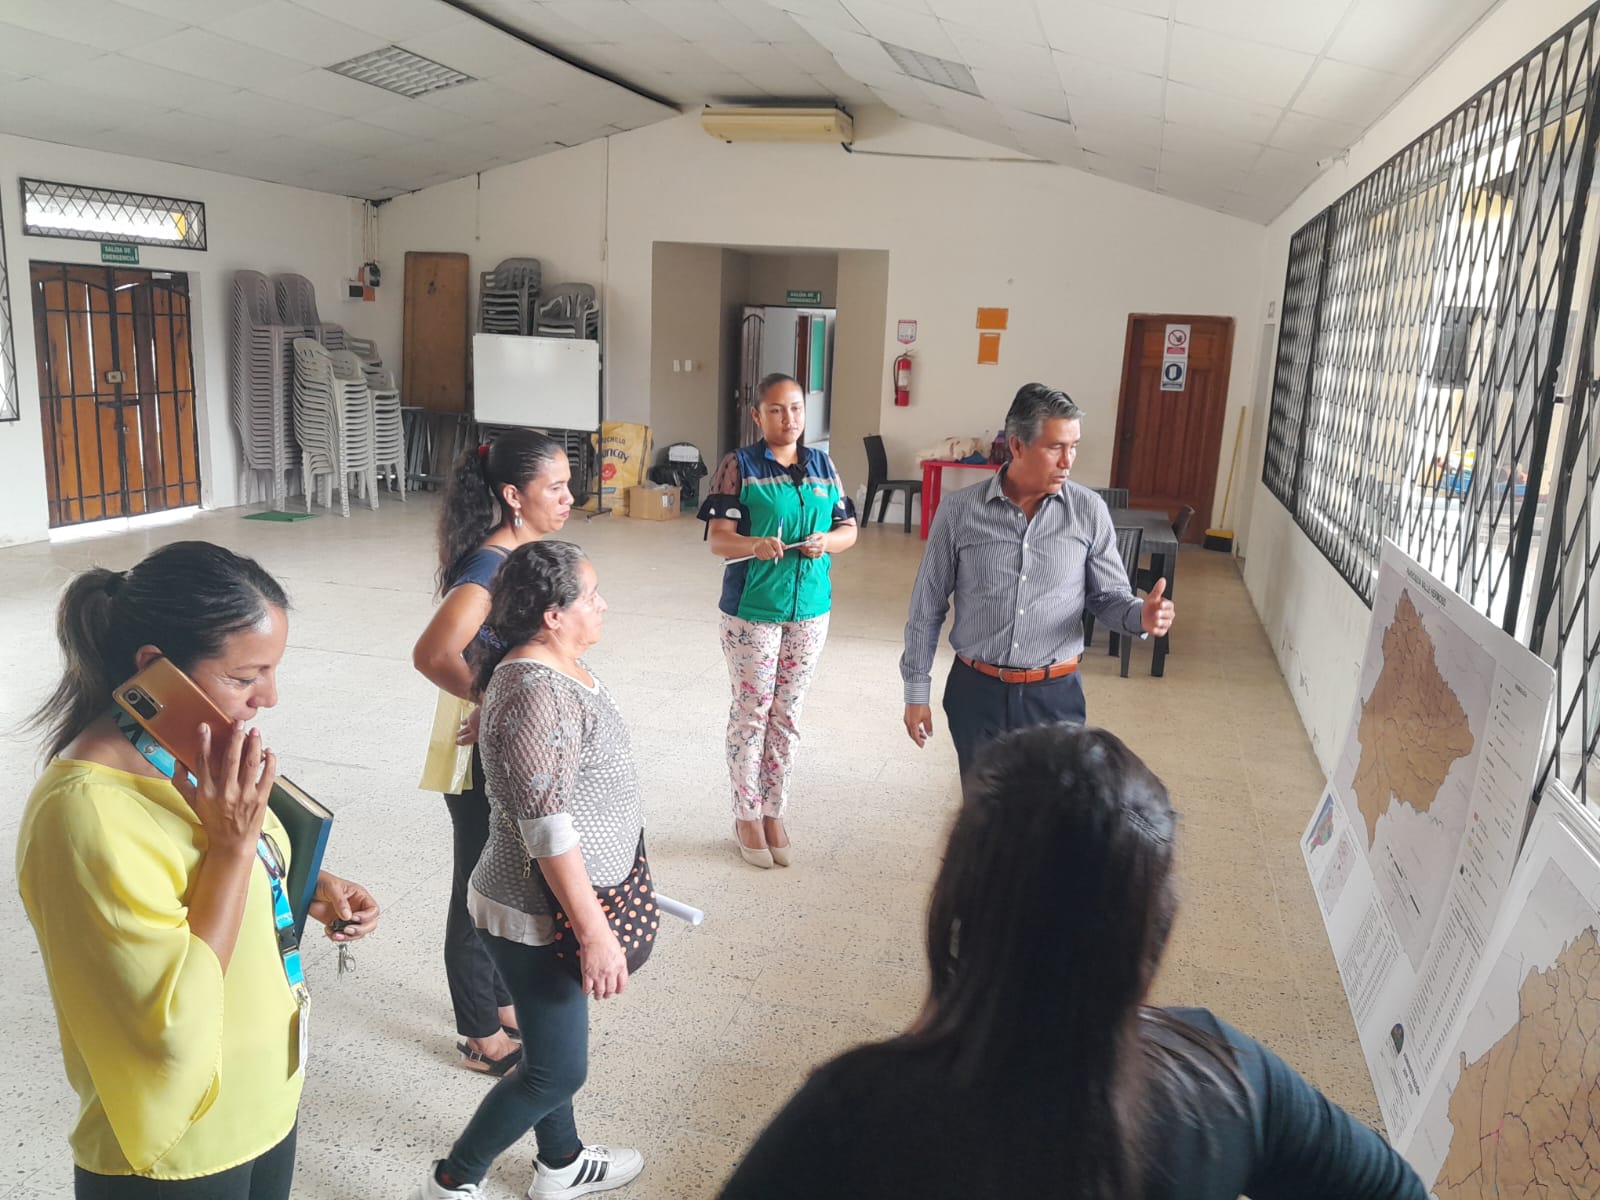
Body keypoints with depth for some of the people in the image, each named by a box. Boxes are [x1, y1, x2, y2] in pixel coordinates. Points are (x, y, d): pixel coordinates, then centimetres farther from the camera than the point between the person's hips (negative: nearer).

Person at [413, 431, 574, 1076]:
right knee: (480, 896, 9)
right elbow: (432, 654, -38)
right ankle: (483, 1038, 28)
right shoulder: (490, 566, -25)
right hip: (485, 763, -9)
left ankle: (503, 1005, 42)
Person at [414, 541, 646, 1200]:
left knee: (553, 1047, 25)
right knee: (558, 1069, 6)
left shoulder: (557, 667, 3)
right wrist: (595, 932, -24)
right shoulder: (536, 693, -28)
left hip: (553, 904, 9)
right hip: (539, 917, -9)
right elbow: (549, 831, -28)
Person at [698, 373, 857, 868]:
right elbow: (719, 539, -12)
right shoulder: (739, 466, -7)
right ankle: (747, 816, 21)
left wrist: (827, 542, -15)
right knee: (751, 713, 6)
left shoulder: (822, 465, 6)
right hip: (751, 610, -4)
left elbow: (848, 529, 8)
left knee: (787, 716, 12)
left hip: (809, 609, 4)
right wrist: (756, 545, -32)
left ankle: (774, 813, 27)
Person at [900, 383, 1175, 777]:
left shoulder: (1090, 512, -5)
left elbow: (1109, 596, 2)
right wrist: (916, 692, 2)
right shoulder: (958, 511, -7)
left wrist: (1141, 614, -21)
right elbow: (927, 607, 0)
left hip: (1054, 695, 0)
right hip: (976, 691, 0)